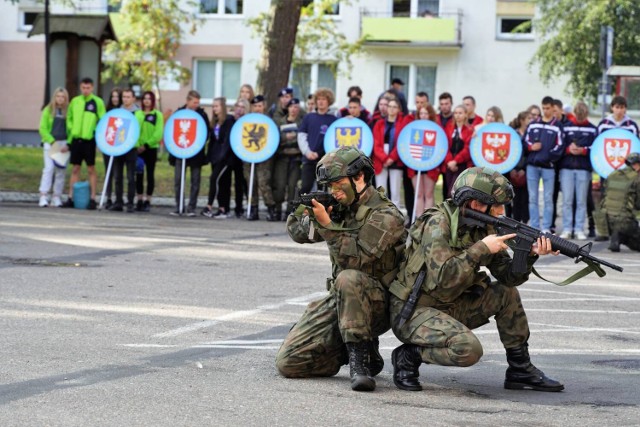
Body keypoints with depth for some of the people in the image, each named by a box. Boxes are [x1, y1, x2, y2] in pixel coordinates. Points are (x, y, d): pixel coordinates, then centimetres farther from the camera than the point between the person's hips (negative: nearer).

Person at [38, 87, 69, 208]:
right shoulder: (48, 110, 6)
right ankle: (43, 197, -13)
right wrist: (52, 141, -8)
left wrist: (68, 143, -8)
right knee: (49, 168, -12)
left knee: (61, 170, 1)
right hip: (50, 143, -2)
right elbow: (43, 128, 3)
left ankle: (57, 198, 6)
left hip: (64, 144, 2)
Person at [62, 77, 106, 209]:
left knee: (91, 169, 0)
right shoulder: (74, 102, 10)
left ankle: (92, 199, 3)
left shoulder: (98, 102, -1)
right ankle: (71, 198, 8)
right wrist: (69, 141, 11)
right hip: (76, 139, 4)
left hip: (89, 140, -4)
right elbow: (69, 120, 15)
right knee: (75, 169, 7)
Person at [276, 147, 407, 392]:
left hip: (377, 304, -7)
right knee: (288, 363, -6)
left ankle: (361, 360, -32)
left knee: (348, 279, -41)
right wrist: (303, 212, -9)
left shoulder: (385, 216, -14)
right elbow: (297, 233, 13)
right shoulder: (340, 208, 8)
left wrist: (326, 224, -28)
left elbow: (357, 259, -25)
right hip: (339, 301, 7)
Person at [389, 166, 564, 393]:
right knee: (468, 349, -30)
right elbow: (443, 279, -31)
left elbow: (508, 276, 4)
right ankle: (409, 355, -6)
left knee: (507, 294, 4)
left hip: (449, 307, 8)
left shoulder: (482, 227, 3)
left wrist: (531, 255, -15)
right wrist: (481, 249, -26)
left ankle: (521, 371, 11)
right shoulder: (437, 224, -20)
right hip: (411, 311, -8)